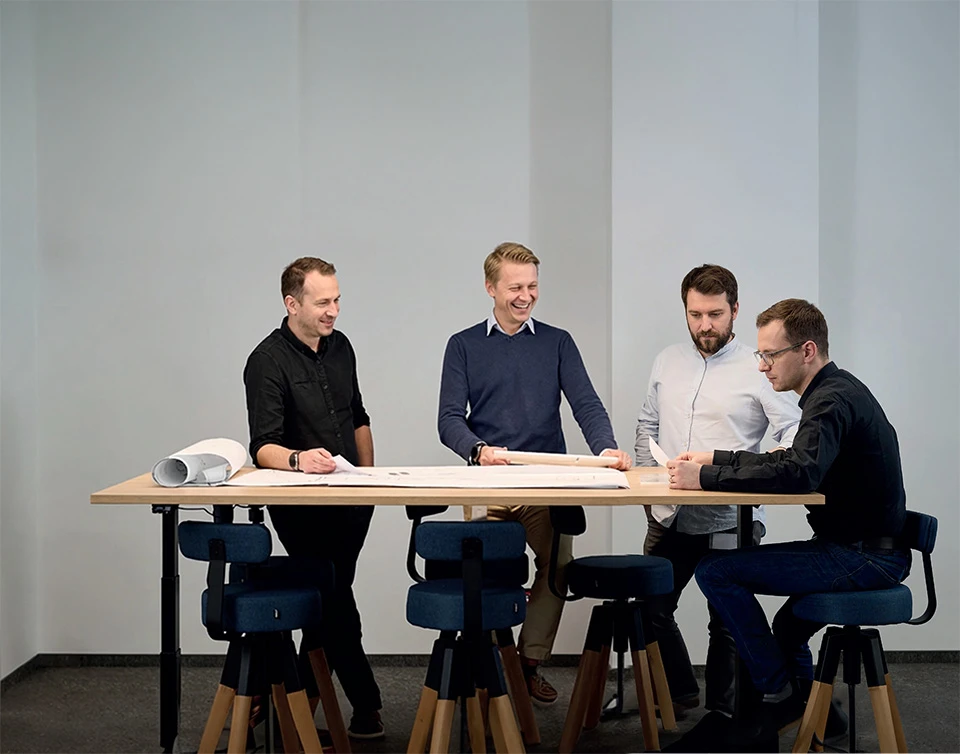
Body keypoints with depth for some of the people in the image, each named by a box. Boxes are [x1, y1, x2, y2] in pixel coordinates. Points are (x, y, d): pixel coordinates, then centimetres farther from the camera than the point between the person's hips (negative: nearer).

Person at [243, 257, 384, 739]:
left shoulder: (340, 347, 8)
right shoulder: (268, 362, -15)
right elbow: (263, 447, -24)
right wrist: (298, 459, -43)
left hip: (349, 501, 7)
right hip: (301, 506, -7)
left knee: (328, 604, 10)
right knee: (337, 605, -10)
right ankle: (366, 709, 1)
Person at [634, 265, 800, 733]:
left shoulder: (757, 370, -6)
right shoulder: (667, 362, 11)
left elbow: (794, 433, -10)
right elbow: (647, 427, 20)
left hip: (729, 523, -5)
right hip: (670, 519, 5)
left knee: (726, 621, 2)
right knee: (651, 608, 9)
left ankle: (721, 713, 18)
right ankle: (680, 691, 29)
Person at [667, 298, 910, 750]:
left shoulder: (833, 400, -19)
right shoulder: (837, 391, 14)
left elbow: (799, 474, -36)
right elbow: (788, 460, 25)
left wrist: (705, 478, -30)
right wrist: (714, 458, 16)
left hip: (866, 557, -11)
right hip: (870, 550, 11)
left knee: (716, 571, -13)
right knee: (785, 629, 30)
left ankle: (778, 692, -2)